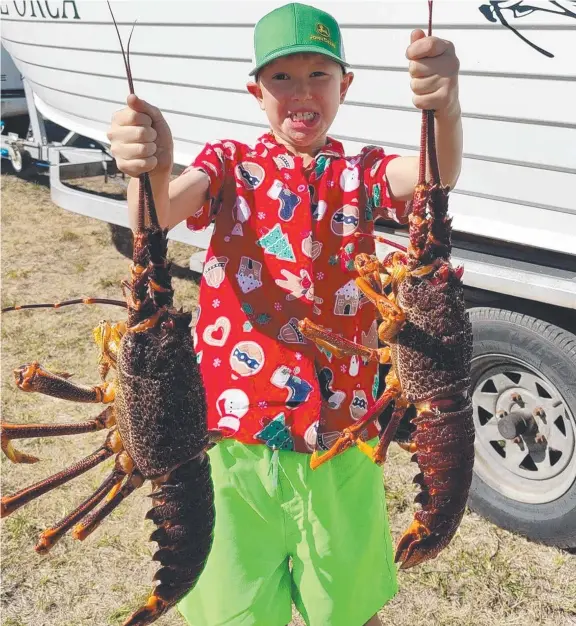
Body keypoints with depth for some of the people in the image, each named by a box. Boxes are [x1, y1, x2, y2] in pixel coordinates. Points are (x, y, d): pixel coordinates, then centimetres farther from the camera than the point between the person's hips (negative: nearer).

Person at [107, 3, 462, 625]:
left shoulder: (361, 174, 4)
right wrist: (149, 172, -41)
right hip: (234, 429, 0)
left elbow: (435, 175, -17)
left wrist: (444, 105, -39)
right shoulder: (230, 164, 2)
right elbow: (162, 213, -18)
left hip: (339, 433, 1)